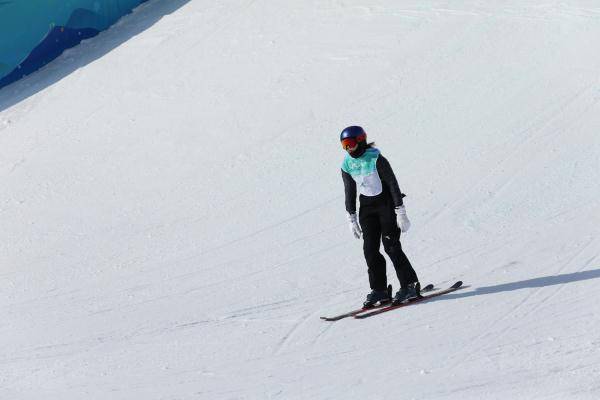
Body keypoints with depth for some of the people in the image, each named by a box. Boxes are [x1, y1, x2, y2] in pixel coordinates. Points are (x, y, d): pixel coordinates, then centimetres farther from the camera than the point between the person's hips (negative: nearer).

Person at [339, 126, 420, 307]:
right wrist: (351, 218, 9)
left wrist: (400, 212, -17)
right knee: (370, 249, -3)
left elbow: (393, 184, -15)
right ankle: (379, 290, 3)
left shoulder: (376, 159, -18)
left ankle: (410, 285, -3)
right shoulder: (347, 164, 0)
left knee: (391, 246, -12)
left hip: (386, 203, -6)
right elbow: (349, 192, 10)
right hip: (367, 207, 6)